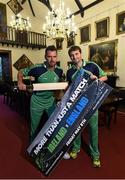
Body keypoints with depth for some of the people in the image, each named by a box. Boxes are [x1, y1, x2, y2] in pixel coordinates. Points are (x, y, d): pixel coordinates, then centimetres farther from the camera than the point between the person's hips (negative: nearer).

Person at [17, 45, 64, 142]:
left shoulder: (59, 70, -9)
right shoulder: (37, 68, -20)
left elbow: (61, 82, 12)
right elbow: (21, 72, -6)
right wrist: (20, 83, -20)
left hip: (51, 101, 3)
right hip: (37, 101, -2)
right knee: (34, 125, 16)